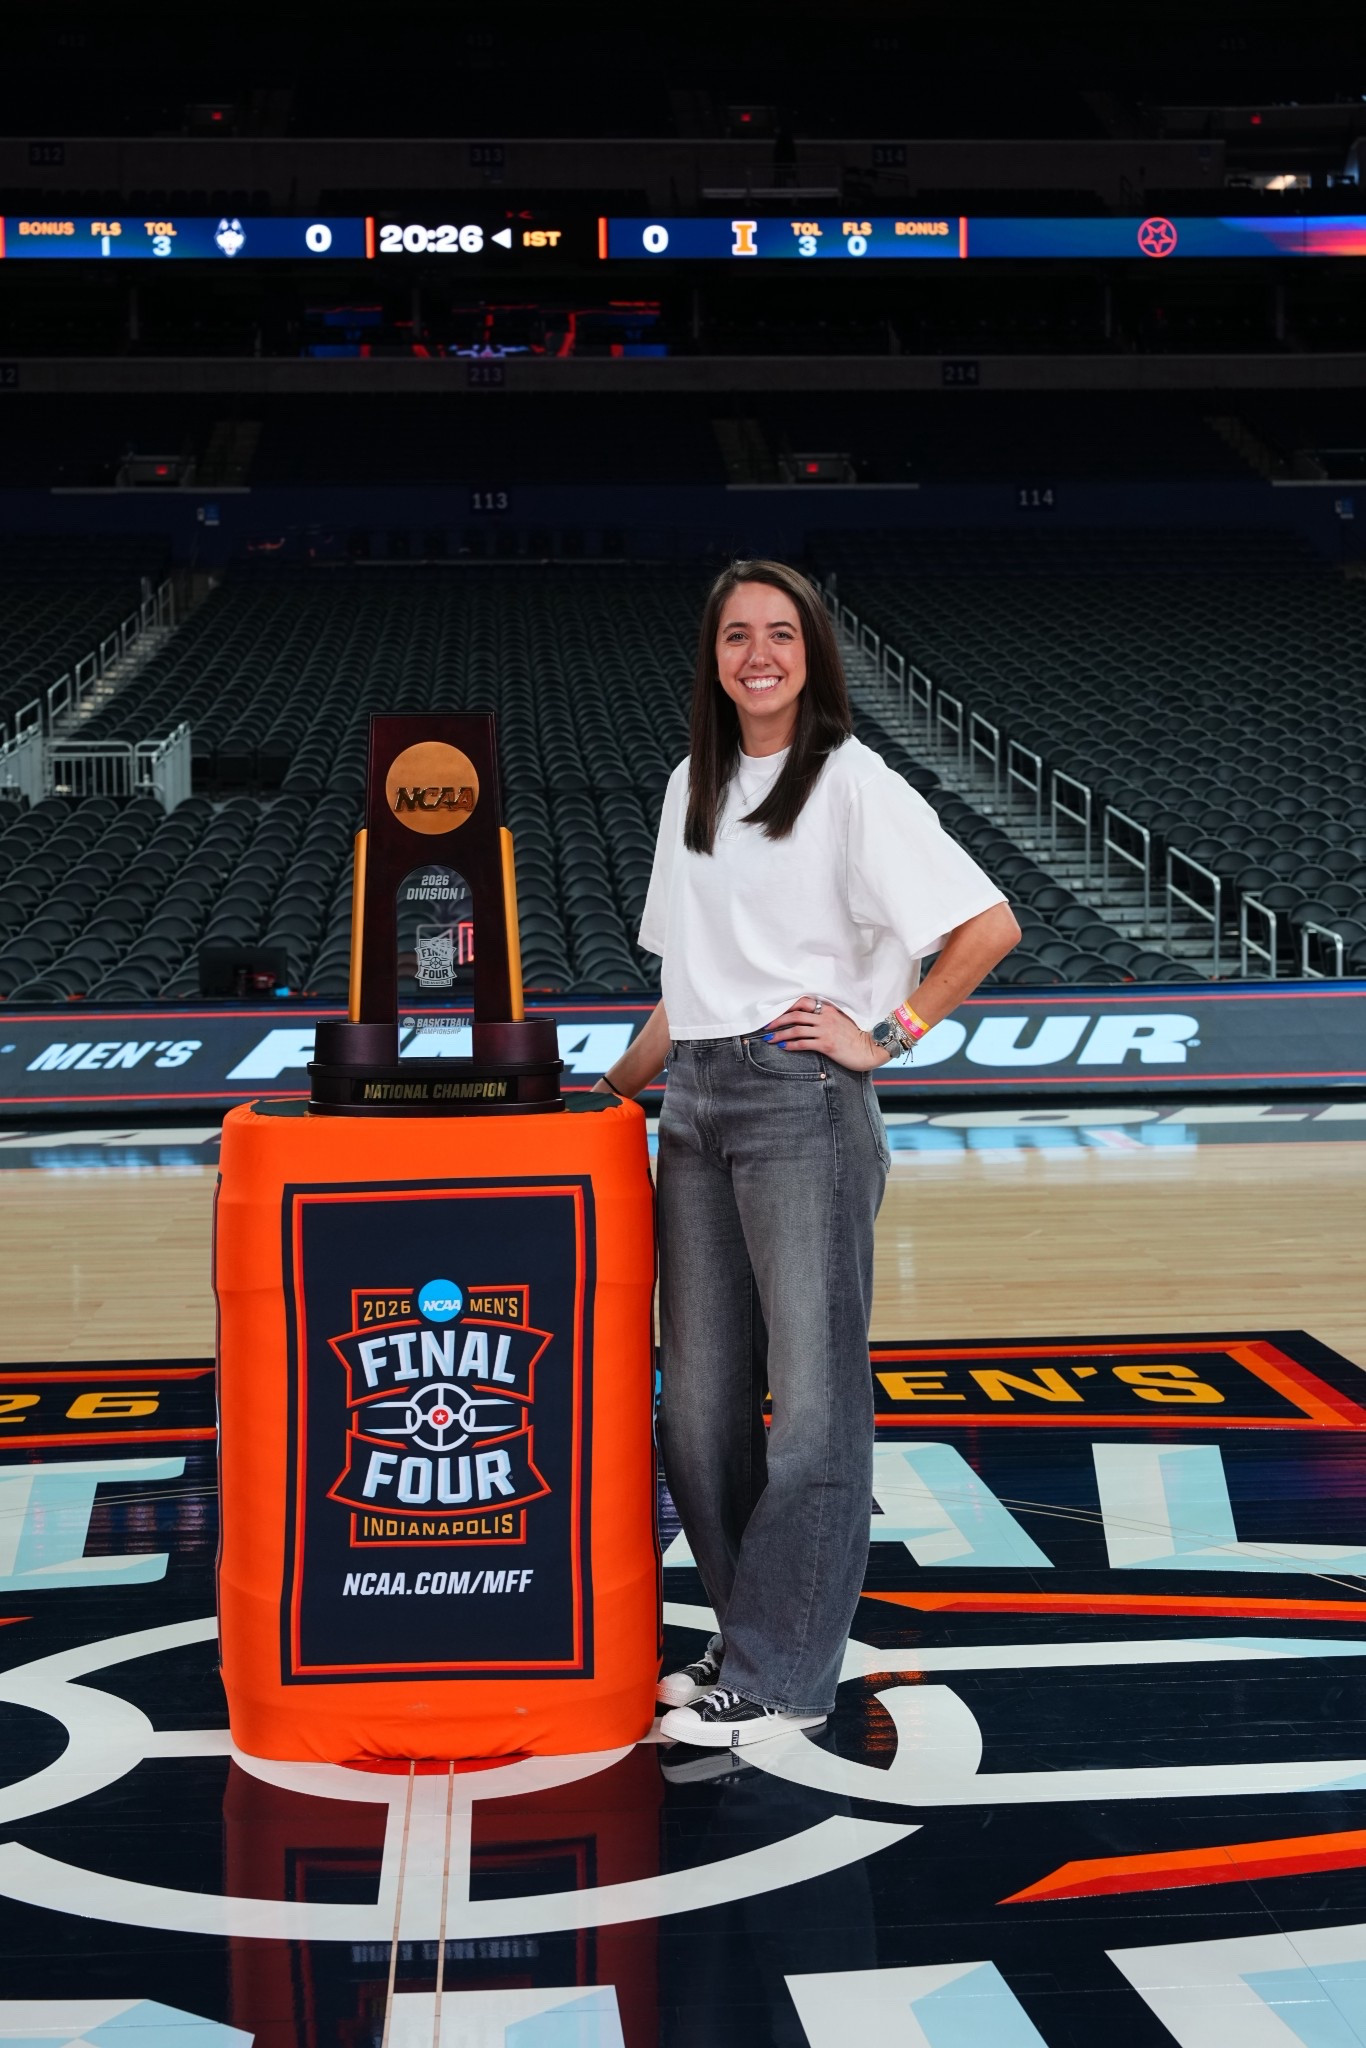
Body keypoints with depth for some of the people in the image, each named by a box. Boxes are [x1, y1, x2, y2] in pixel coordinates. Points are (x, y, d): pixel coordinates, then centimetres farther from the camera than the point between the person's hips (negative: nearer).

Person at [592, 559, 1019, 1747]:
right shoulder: (693, 785, 16)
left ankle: (784, 1681, 3)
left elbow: (989, 927, -11)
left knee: (812, 1393, -2)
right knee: (701, 1398, 8)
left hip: (801, 1102, -7)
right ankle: (747, 1639, 21)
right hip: (695, 1107, 7)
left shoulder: (853, 784, -5)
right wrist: (615, 1089, 17)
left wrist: (885, 1037, -11)